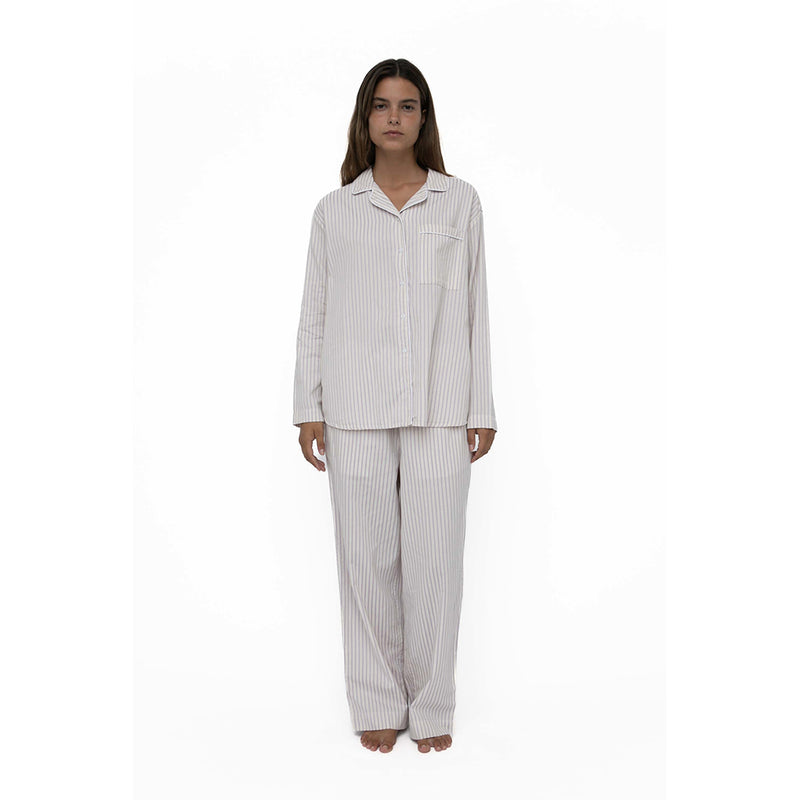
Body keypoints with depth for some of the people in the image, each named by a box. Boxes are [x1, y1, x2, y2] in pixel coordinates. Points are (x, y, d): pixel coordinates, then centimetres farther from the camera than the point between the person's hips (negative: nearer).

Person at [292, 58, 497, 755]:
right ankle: (379, 704, 20)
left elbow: (475, 308, 7)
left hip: (439, 409, 0)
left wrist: (482, 408, 3)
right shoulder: (335, 210, 9)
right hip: (356, 411, 1)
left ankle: (431, 708, 17)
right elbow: (314, 313, 9)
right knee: (367, 557, 4)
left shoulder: (460, 201, 9)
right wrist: (309, 409, 3)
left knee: (435, 559, 1)